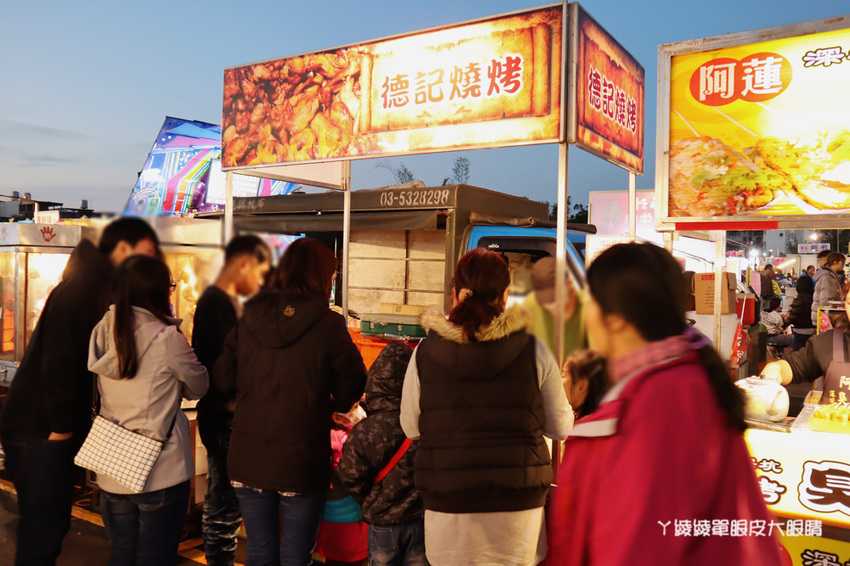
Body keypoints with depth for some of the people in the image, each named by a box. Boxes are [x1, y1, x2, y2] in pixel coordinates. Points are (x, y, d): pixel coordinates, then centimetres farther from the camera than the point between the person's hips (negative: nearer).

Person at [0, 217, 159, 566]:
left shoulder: (96, 287, 13)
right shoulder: (82, 289, -17)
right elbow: (59, 362, -23)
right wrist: (61, 426, -17)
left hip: (53, 430, 10)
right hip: (40, 432, -10)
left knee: (52, 526, 17)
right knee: (41, 536, -3)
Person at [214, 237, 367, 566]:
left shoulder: (249, 319, -1)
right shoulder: (328, 324, -13)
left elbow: (223, 382, 2)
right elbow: (351, 393, -8)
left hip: (248, 458, 4)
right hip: (302, 463, -4)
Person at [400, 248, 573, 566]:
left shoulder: (425, 353, -7)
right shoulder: (533, 351, -8)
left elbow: (410, 428, 4)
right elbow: (560, 428, 3)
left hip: (447, 507, 1)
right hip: (517, 507, 0)